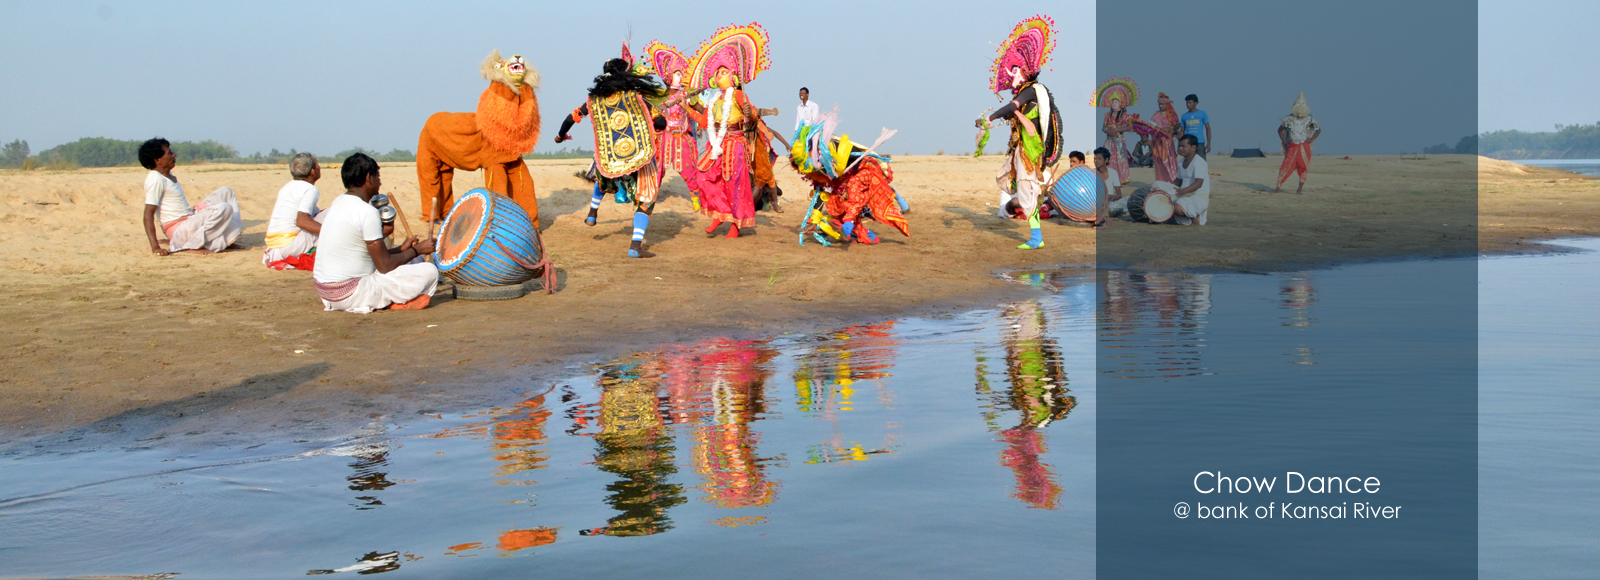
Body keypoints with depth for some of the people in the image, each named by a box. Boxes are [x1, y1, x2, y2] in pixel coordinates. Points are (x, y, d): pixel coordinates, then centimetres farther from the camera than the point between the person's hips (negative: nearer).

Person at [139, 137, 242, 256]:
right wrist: (155, 247, -30)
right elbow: (148, 213, -24)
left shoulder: (169, 176, 14)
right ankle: (196, 244, -20)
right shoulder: (155, 179, -17)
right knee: (225, 208, -27)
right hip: (178, 230, -11)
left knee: (225, 192, 18)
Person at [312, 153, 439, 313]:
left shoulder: (338, 203, 11)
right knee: (429, 272, -10)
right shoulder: (367, 212, -18)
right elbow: (385, 266, -14)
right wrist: (416, 250, 0)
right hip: (350, 296, -10)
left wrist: (401, 249, 16)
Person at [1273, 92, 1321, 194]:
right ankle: (1278, 187, 0)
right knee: (1286, 166, -6)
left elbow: (1318, 129, 16)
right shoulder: (1289, 119, 3)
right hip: (1292, 147, 0)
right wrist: (1284, 141, 4)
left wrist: (1311, 139, 2)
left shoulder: (1309, 119, 3)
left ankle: (1299, 190, 6)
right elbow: (1280, 129, 16)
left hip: (1304, 147, 0)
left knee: (1303, 168, -2)